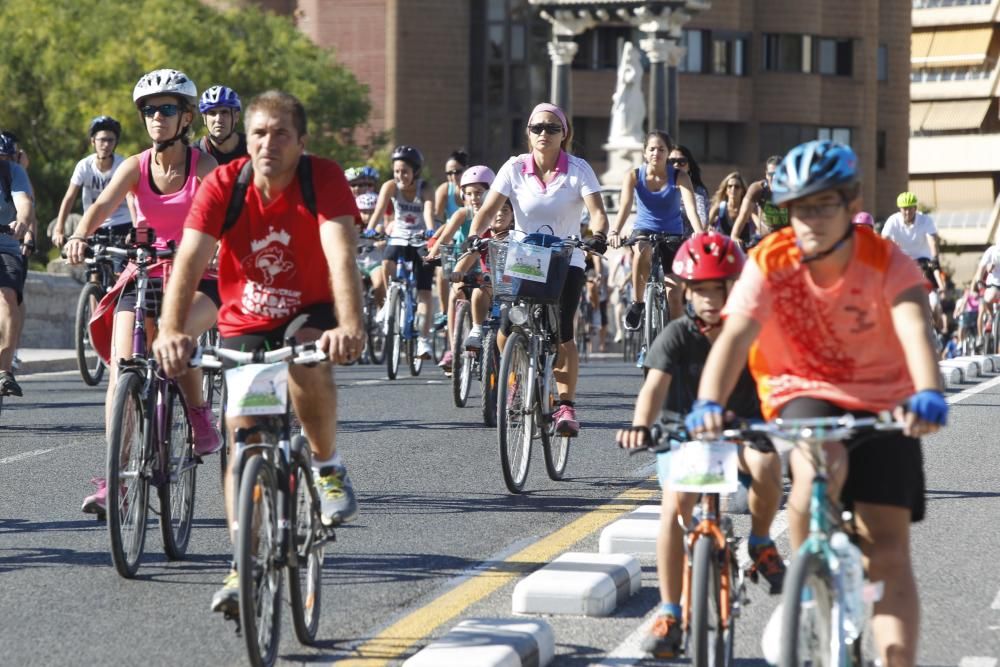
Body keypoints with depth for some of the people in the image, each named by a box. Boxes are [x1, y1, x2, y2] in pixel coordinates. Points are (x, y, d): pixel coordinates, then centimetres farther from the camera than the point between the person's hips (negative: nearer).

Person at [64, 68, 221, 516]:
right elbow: (104, 205, -17)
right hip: (143, 274, 3)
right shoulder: (136, 167, -1)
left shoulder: (204, 166, -7)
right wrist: (80, 236, -38)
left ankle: (200, 418, -9)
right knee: (121, 368, -14)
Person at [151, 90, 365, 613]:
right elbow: (189, 260, -28)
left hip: (309, 314, -2)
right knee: (242, 434, -9)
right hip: (244, 323, 2)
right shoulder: (223, 185, -17)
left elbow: (341, 255, -35)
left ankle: (328, 465, -8)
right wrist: (171, 330, -46)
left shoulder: (325, 180, -21)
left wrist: (350, 326, -52)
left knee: (308, 363, -35)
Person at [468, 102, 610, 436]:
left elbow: (596, 211, -15)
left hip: (566, 262, -1)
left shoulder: (578, 169, -6)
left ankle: (566, 405, -6)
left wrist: (598, 235, -37)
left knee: (562, 335, -17)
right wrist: (473, 236, -28)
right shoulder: (515, 168, -3)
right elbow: (488, 209, -9)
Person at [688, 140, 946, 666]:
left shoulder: (886, 262, -18)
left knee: (888, 551, -8)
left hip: (881, 402, 0)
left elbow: (915, 330, -36)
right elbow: (734, 336, -30)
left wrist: (928, 394, -56)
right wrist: (709, 403, -49)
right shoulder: (770, 263, -17)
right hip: (803, 393, 0)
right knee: (821, 467, -35)